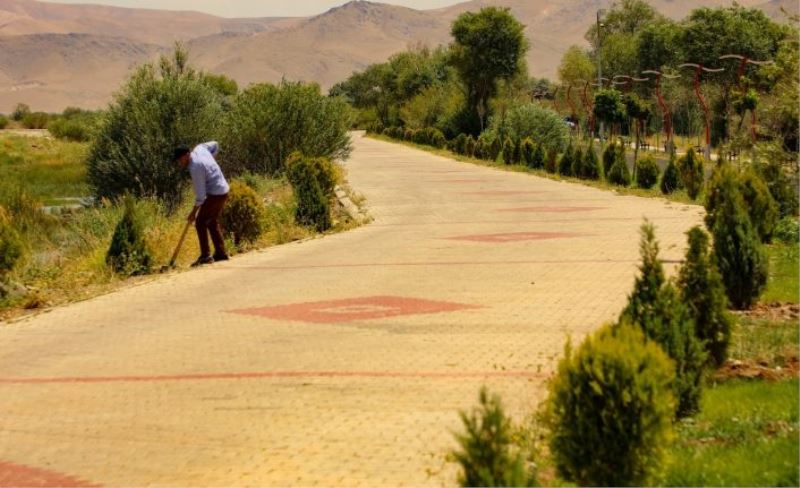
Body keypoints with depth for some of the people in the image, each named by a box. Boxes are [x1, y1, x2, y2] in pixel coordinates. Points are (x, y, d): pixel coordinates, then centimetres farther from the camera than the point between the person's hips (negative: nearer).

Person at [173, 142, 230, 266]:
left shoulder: (195, 168, -23)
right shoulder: (200, 148, 0)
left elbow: (200, 194, -21)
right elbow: (215, 145, 21)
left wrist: (194, 211, -11)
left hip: (215, 194, -10)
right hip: (223, 190, 10)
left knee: (200, 222, -5)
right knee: (212, 222, 18)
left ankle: (205, 256, -5)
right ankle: (221, 253, 21)